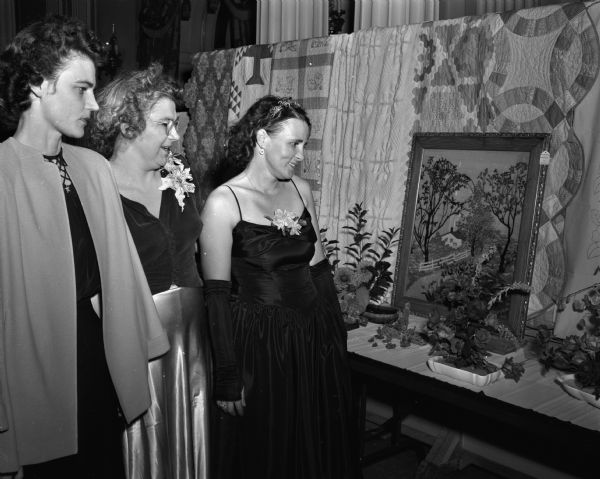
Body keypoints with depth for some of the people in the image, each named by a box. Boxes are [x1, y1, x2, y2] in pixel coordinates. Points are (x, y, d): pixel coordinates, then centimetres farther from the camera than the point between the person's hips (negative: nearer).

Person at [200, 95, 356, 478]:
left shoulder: (301, 190, 4)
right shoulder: (223, 202, -13)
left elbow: (320, 269, 9)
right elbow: (217, 295, -13)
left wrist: (337, 336, 9)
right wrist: (227, 376, -13)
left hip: (316, 342, 5)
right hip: (260, 345, -5)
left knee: (320, 448, 21)